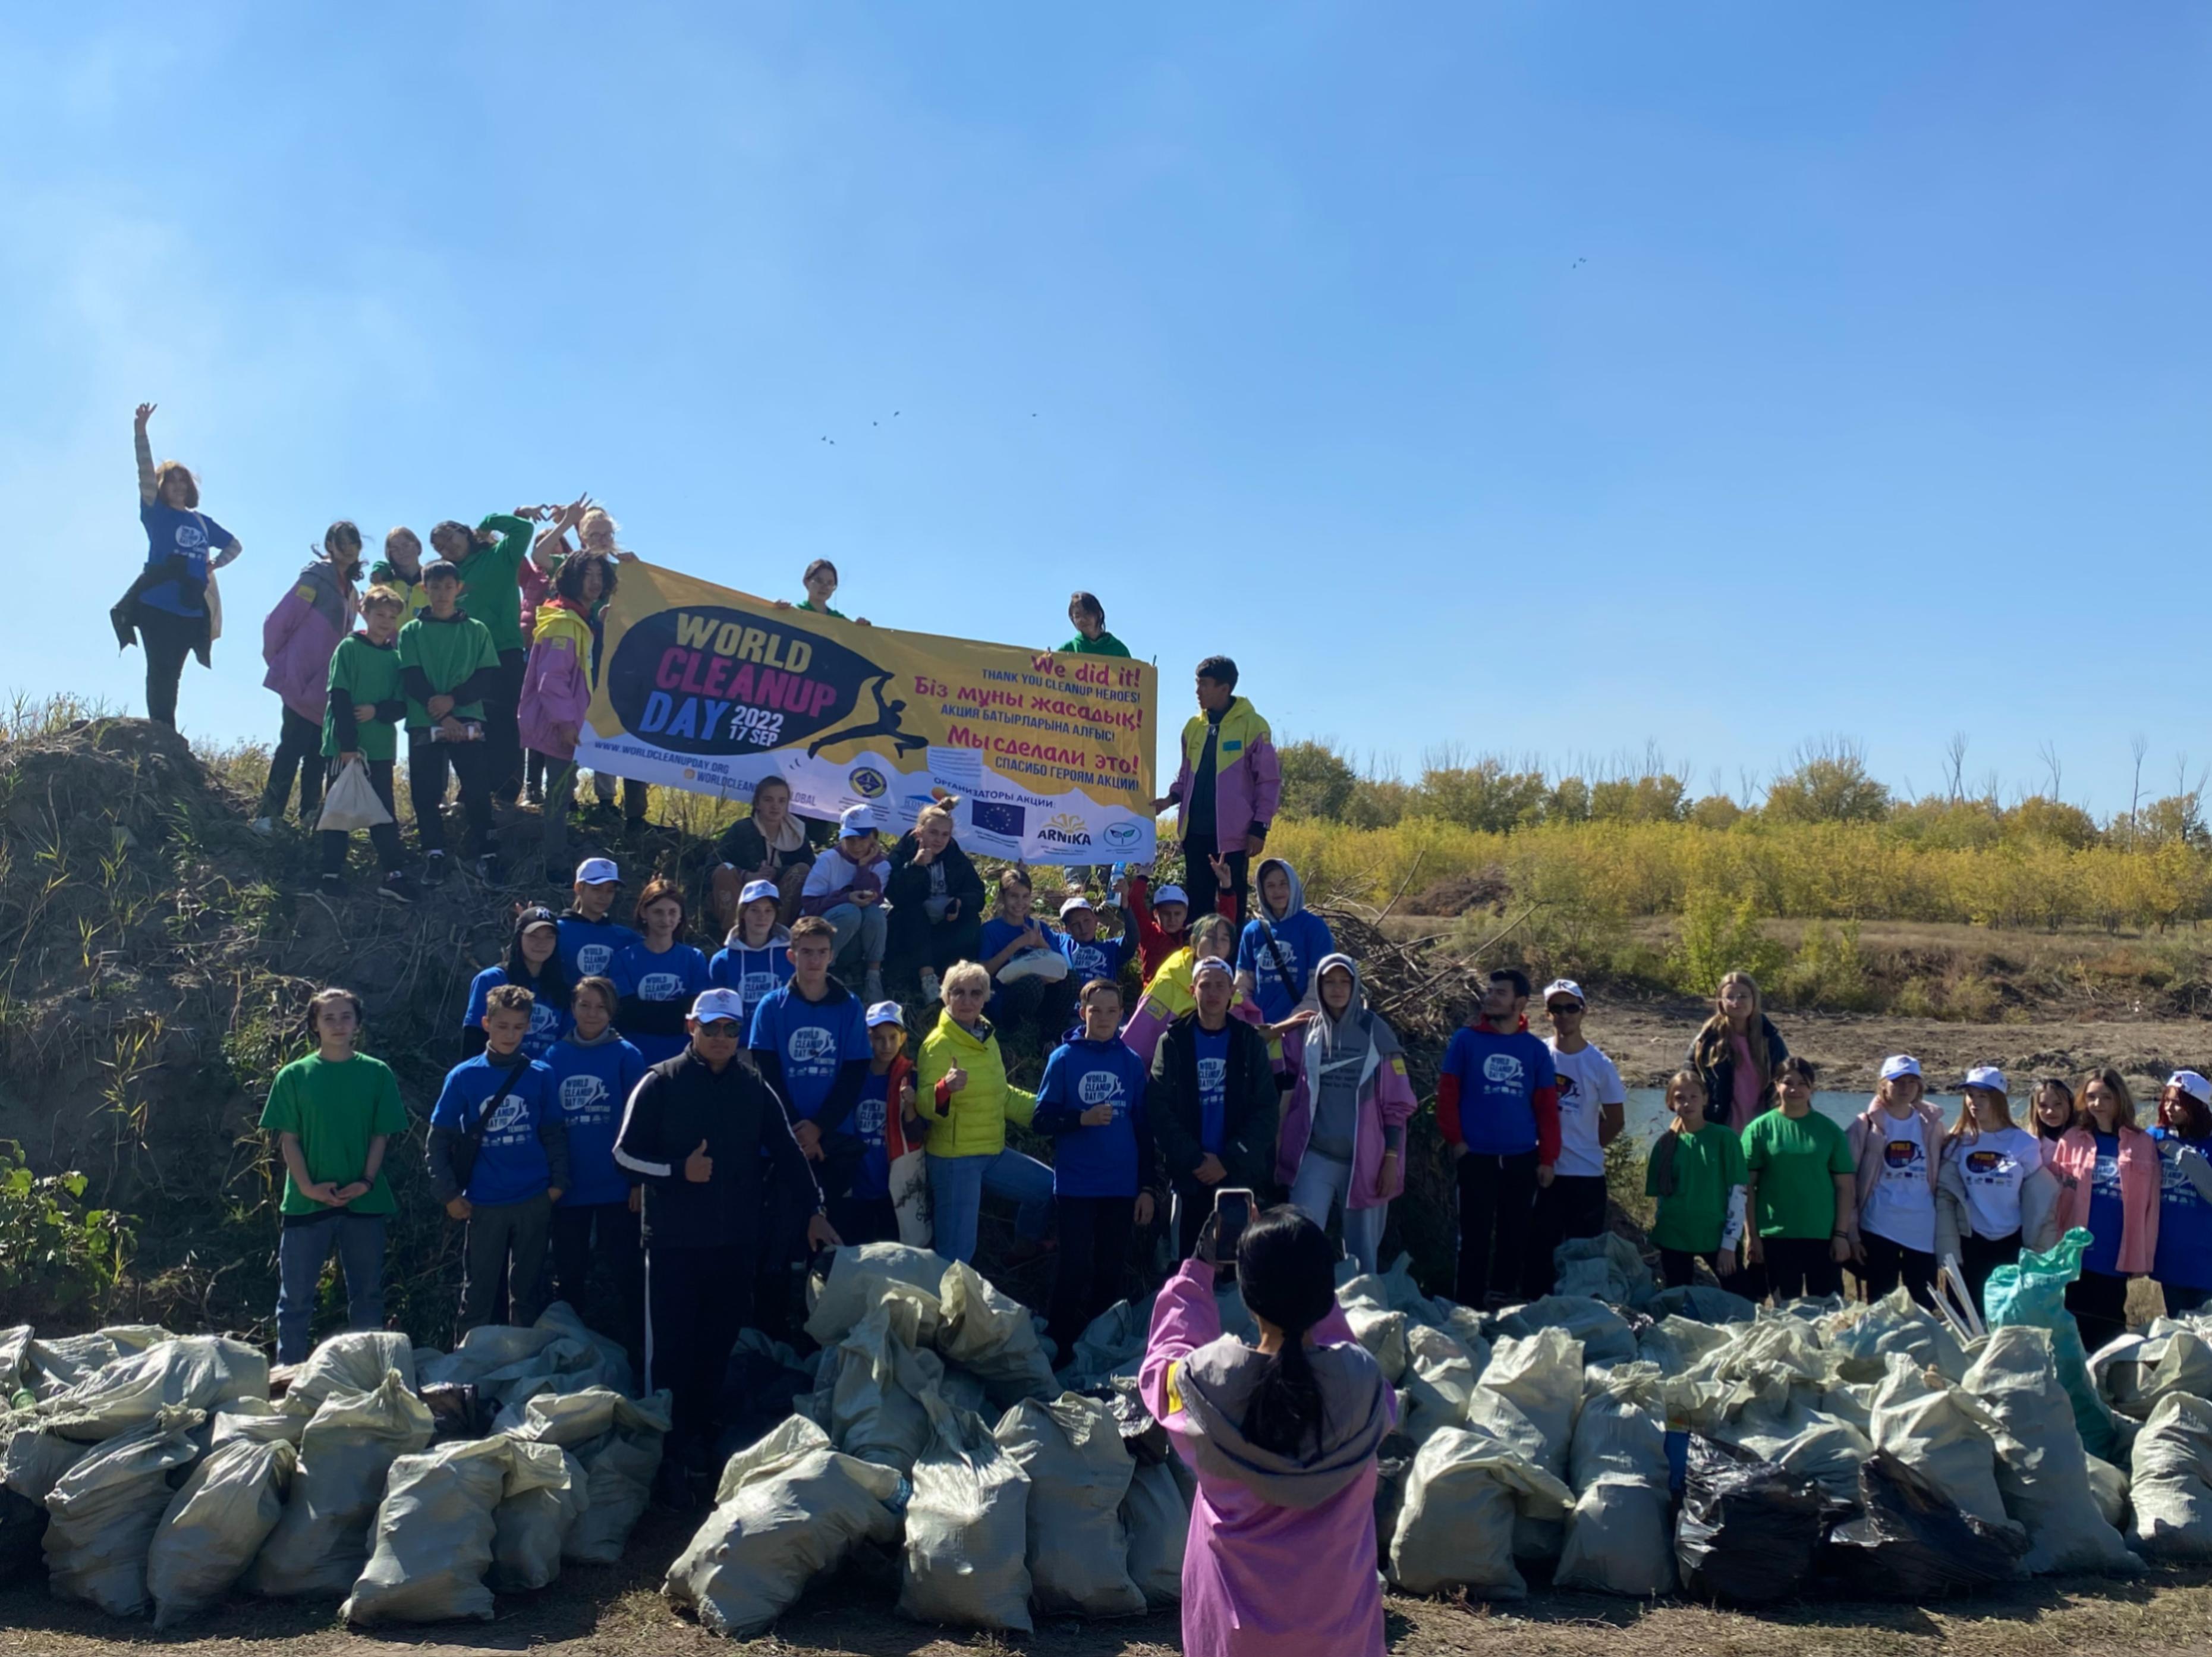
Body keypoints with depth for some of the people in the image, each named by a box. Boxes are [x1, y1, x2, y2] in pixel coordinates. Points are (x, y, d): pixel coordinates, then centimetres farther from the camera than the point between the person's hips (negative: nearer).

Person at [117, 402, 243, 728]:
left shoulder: (202, 521, 15)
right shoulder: (156, 513, 5)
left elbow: (235, 545, 28)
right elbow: (145, 472, -8)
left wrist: (214, 565, 9)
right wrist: (140, 431, -19)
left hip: (191, 611, 4)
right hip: (156, 606, -4)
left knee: (172, 675, 7)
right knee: (160, 672, -8)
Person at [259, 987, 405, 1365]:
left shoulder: (377, 1074, 3)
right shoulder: (294, 1076, 2)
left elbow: (382, 1136, 3)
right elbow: (288, 1139, 0)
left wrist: (366, 1182, -10)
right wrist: (308, 1186, -11)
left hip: (364, 1202, 1)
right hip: (307, 1203, -1)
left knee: (367, 1296, 9)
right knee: (295, 1298, 4)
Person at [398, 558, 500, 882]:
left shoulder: (477, 630, 8)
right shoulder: (411, 632, 7)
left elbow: (489, 675, 0)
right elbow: (411, 679, -1)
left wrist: (452, 699, -14)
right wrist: (442, 715, -12)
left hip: (467, 720, -1)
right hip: (424, 723, 1)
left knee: (477, 788, -6)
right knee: (426, 791, 1)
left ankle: (485, 853, 0)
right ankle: (434, 853, 11)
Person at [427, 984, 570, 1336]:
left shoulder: (540, 1075, 2)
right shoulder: (463, 1077, -1)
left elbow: (554, 1133, 7)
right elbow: (439, 1139, 1)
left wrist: (558, 1182, -2)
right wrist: (448, 1194, -3)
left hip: (534, 1201, 1)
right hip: (484, 1204, -1)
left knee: (527, 1292, 11)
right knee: (478, 1293, 8)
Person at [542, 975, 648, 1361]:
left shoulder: (626, 1055, -2)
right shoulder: (554, 1056, 5)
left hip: (616, 1186, -3)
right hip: (569, 1187, 3)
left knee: (626, 1273, 2)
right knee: (568, 1276, 13)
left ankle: (636, 1354, 11)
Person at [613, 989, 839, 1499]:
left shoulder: (755, 1089, 7)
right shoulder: (661, 1084, -3)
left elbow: (787, 1152, 10)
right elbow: (625, 1153, -2)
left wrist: (813, 1212, 4)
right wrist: (679, 1171, -15)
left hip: (737, 1241, 3)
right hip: (673, 1241, -3)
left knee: (718, 1347, 10)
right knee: (671, 1350, -1)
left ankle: (701, 1441, 24)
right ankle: (668, 1455, 7)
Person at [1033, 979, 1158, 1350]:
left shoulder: (1132, 1062, 5)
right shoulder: (1064, 1058, 0)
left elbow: (1144, 1128, 6)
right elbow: (1042, 1120, -2)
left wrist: (1147, 1187, 4)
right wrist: (1082, 1119, -18)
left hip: (1123, 1188, 2)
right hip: (1075, 1188, -2)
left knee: (1111, 1273, 8)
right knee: (1076, 1270, -3)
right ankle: (1060, 1348, 11)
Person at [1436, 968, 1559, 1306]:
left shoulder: (1536, 1050, 6)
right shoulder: (1466, 1040, 1)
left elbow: (1547, 1107, 6)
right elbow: (1447, 1093, 0)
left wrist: (1548, 1158, 3)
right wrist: (1455, 1139, -7)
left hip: (1522, 1159, 2)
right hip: (1476, 1156, -2)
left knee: (1516, 1235, 9)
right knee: (1475, 1235, 1)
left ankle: (1504, 1299, 22)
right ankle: (1471, 1304, 8)